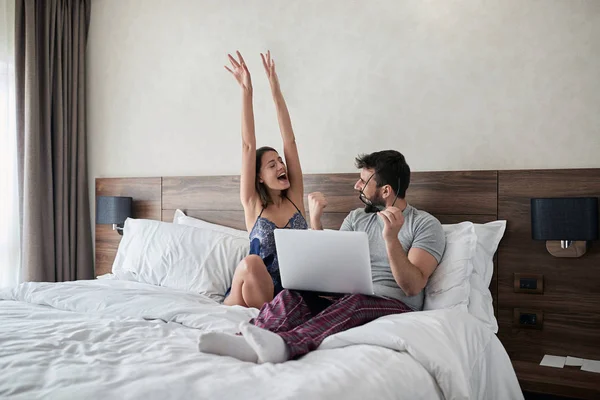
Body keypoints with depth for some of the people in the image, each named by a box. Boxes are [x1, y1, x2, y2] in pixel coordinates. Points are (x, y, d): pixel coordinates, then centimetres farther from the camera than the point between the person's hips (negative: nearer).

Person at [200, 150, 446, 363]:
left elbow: (413, 286, -10)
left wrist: (391, 238, -24)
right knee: (292, 296, -24)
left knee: (355, 302, -37)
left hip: (395, 307, -4)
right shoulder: (357, 217, 17)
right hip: (345, 302, 4)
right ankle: (248, 342, -49)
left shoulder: (426, 224, 1)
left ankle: (285, 345, -55)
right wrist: (315, 220, 4)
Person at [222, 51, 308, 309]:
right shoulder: (253, 204, -2)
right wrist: (246, 91, -15)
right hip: (256, 289, -2)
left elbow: (289, 142, -4)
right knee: (251, 263, -33)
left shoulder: (295, 197, 3)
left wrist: (276, 91, -8)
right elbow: (248, 146, -10)